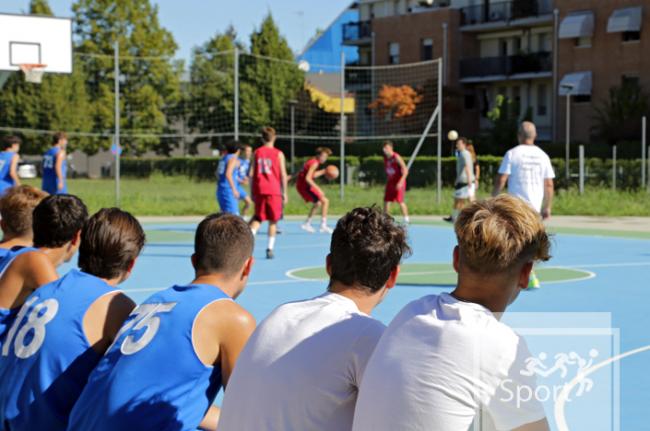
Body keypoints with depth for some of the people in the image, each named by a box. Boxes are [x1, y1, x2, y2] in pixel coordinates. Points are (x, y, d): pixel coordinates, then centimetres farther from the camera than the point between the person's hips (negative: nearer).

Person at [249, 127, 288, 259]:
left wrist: (252, 192, 11)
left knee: (258, 218, 13)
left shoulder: (256, 153, 6)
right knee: (273, 221, 9)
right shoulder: (278, 154, -1)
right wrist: (285, 193, 3)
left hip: (259, 190, 2)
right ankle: (270, 249, 5)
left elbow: (251, 173, 4)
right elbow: (283, 175, -3)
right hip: (274, 191, -2)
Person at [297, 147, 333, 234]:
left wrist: (323, 171, 15)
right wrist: (318, 188, -27)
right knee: (325, 201, -12)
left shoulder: (312, 161, 13)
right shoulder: (315, 163, -17)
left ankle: (307, 224, 33)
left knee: (318, 203, 26)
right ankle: (323, 226, -14)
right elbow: (307, 178, -26)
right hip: (304, 185, -10)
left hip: (301, 185, 10)